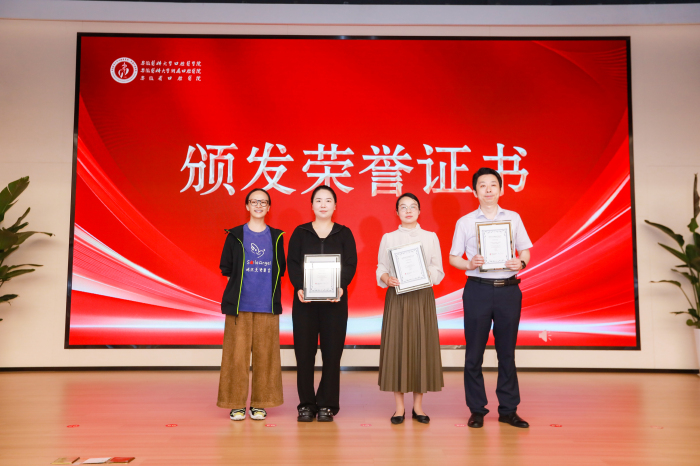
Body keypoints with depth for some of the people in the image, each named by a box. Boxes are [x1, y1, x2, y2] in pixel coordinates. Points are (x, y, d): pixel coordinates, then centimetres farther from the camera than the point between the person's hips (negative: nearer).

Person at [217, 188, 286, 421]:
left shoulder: (276, 236, 11)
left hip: (267, 305, 1)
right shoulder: (235, 235, 7)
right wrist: (244, 278, -2)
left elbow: (281, 268, 12)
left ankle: (260, 403, 13)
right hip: (239, 304, -1)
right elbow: (225, 267, 7)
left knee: (264, 354, 2)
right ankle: (236, 404, 10)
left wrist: (267, 282, 0)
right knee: (237, 354, -2)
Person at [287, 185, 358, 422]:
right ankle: (306, 404, 12)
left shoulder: (344, 233, 9)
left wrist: (341, 287, -19)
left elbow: (351, 264, 0)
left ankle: (327, 405, 12)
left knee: (332, 352, 1)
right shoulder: (300, 232, 9)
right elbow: (292, 263, 0)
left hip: (335, 301, 0)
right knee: (304, 352, 1)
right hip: (305, 300, 0)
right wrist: (299, 288, -17)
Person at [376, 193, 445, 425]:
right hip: (397, 297, -1)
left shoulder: (430, 237, 9)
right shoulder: (388, 238, 9)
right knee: (396, 346, -3)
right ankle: (399, 406, 8)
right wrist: (388, 279, -16)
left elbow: (439, 271, 6)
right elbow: (380, 269, 4)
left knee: (422, 345, 1)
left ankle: (418, 405, 13)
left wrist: (425, 274, -15)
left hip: (423, 296, 1)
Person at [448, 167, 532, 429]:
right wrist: (470, 264, -15)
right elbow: (453, 257, 5)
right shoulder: (465, 222, 5)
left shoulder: (513, 218, 9)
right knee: (474, 351, 3)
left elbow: (525, 251, 10)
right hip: (478, 290, -1)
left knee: (507, 351, 8)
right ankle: (477, 409, 16)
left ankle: (508, 409, 20)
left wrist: (521, 263, -12)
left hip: (508, 290, 1)